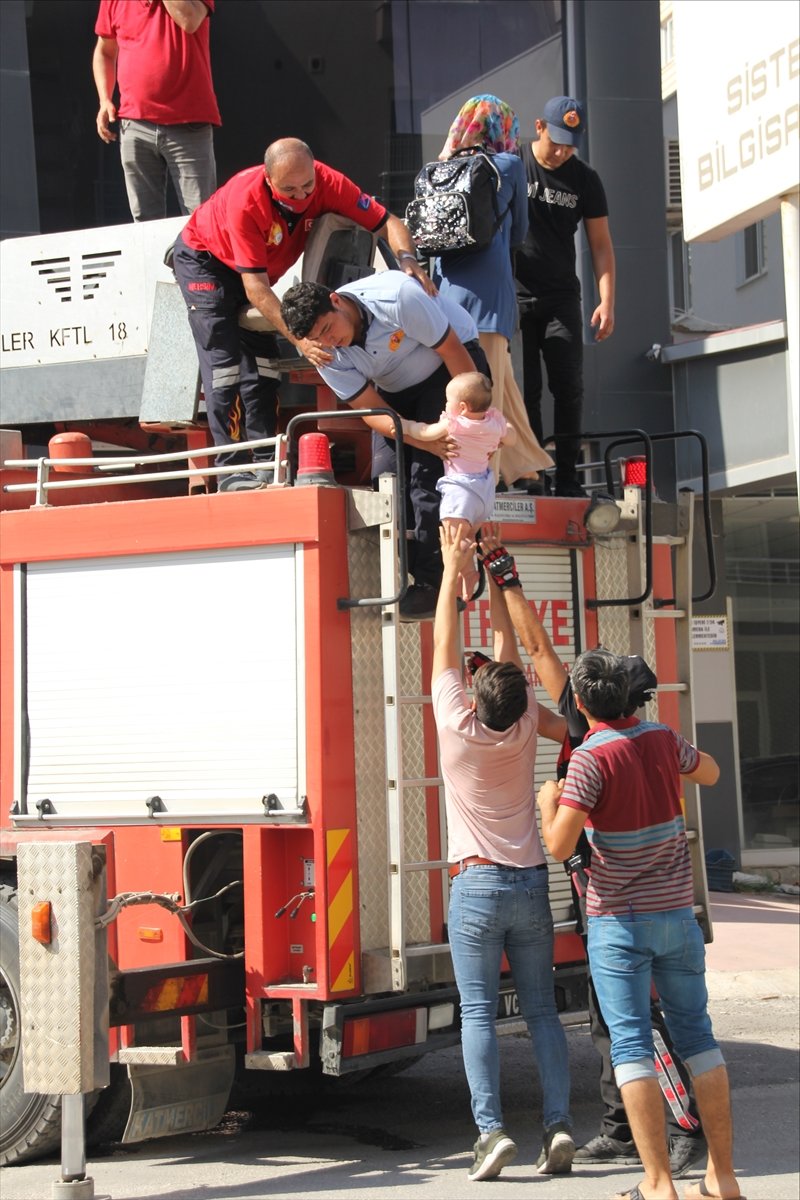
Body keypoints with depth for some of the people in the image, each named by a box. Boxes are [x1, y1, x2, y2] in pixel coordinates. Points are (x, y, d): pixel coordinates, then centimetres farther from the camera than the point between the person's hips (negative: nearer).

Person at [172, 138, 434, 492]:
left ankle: (266, 463, 0)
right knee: (224, 365, -14)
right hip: (202, 259, -5)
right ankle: (232, 470, -15)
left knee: (262, 360, -1)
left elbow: (386, 222, -22)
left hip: (257, 267, 6)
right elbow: (255, 287, -38)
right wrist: (299, 337, -47)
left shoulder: (327, 182, -26)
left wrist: (408, 259, -43)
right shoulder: (244, 201, -39)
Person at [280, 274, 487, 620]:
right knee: (386, 475, -10)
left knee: (428, 474, -21)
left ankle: (432, 582, -20)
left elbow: (452, 350, -24)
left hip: (449, 365, -5)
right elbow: (372, 411, -18)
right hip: (398, 390, 6)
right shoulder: (327, 357, -17)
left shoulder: (396, 297, -33)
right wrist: (421, 437, -35)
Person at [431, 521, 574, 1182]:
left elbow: (445, 646, -4)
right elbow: (509, 645, 7)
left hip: (477, 886, -3)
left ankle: (491, 1129, -11)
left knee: (478, 1014, -2)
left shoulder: (460, 729, -11)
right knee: (542, 1010, 5)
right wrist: (490, 572, 11)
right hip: (531, 882, 3)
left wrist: (455, 567, 2)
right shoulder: (525, 729, -2)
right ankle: (559, 1126, -3)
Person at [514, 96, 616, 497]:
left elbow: (600, 245, 7)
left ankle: (567, 478, 1)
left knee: (569, 388, -3)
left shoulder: (585, 180, 4)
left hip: (561, 299, 2)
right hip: (514, 296, -2)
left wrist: (607, 302, -2)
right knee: (525, 389, -2)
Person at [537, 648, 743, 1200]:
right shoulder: (663, 740, 3)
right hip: (678, 912, 5)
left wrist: (548, 801, 0)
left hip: (620, 921, -5)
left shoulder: (592, 759, -15)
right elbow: (710, 772, 24)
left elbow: (560, 845, -19)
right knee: (697, 1036, 11)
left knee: (632, 1046, -3)